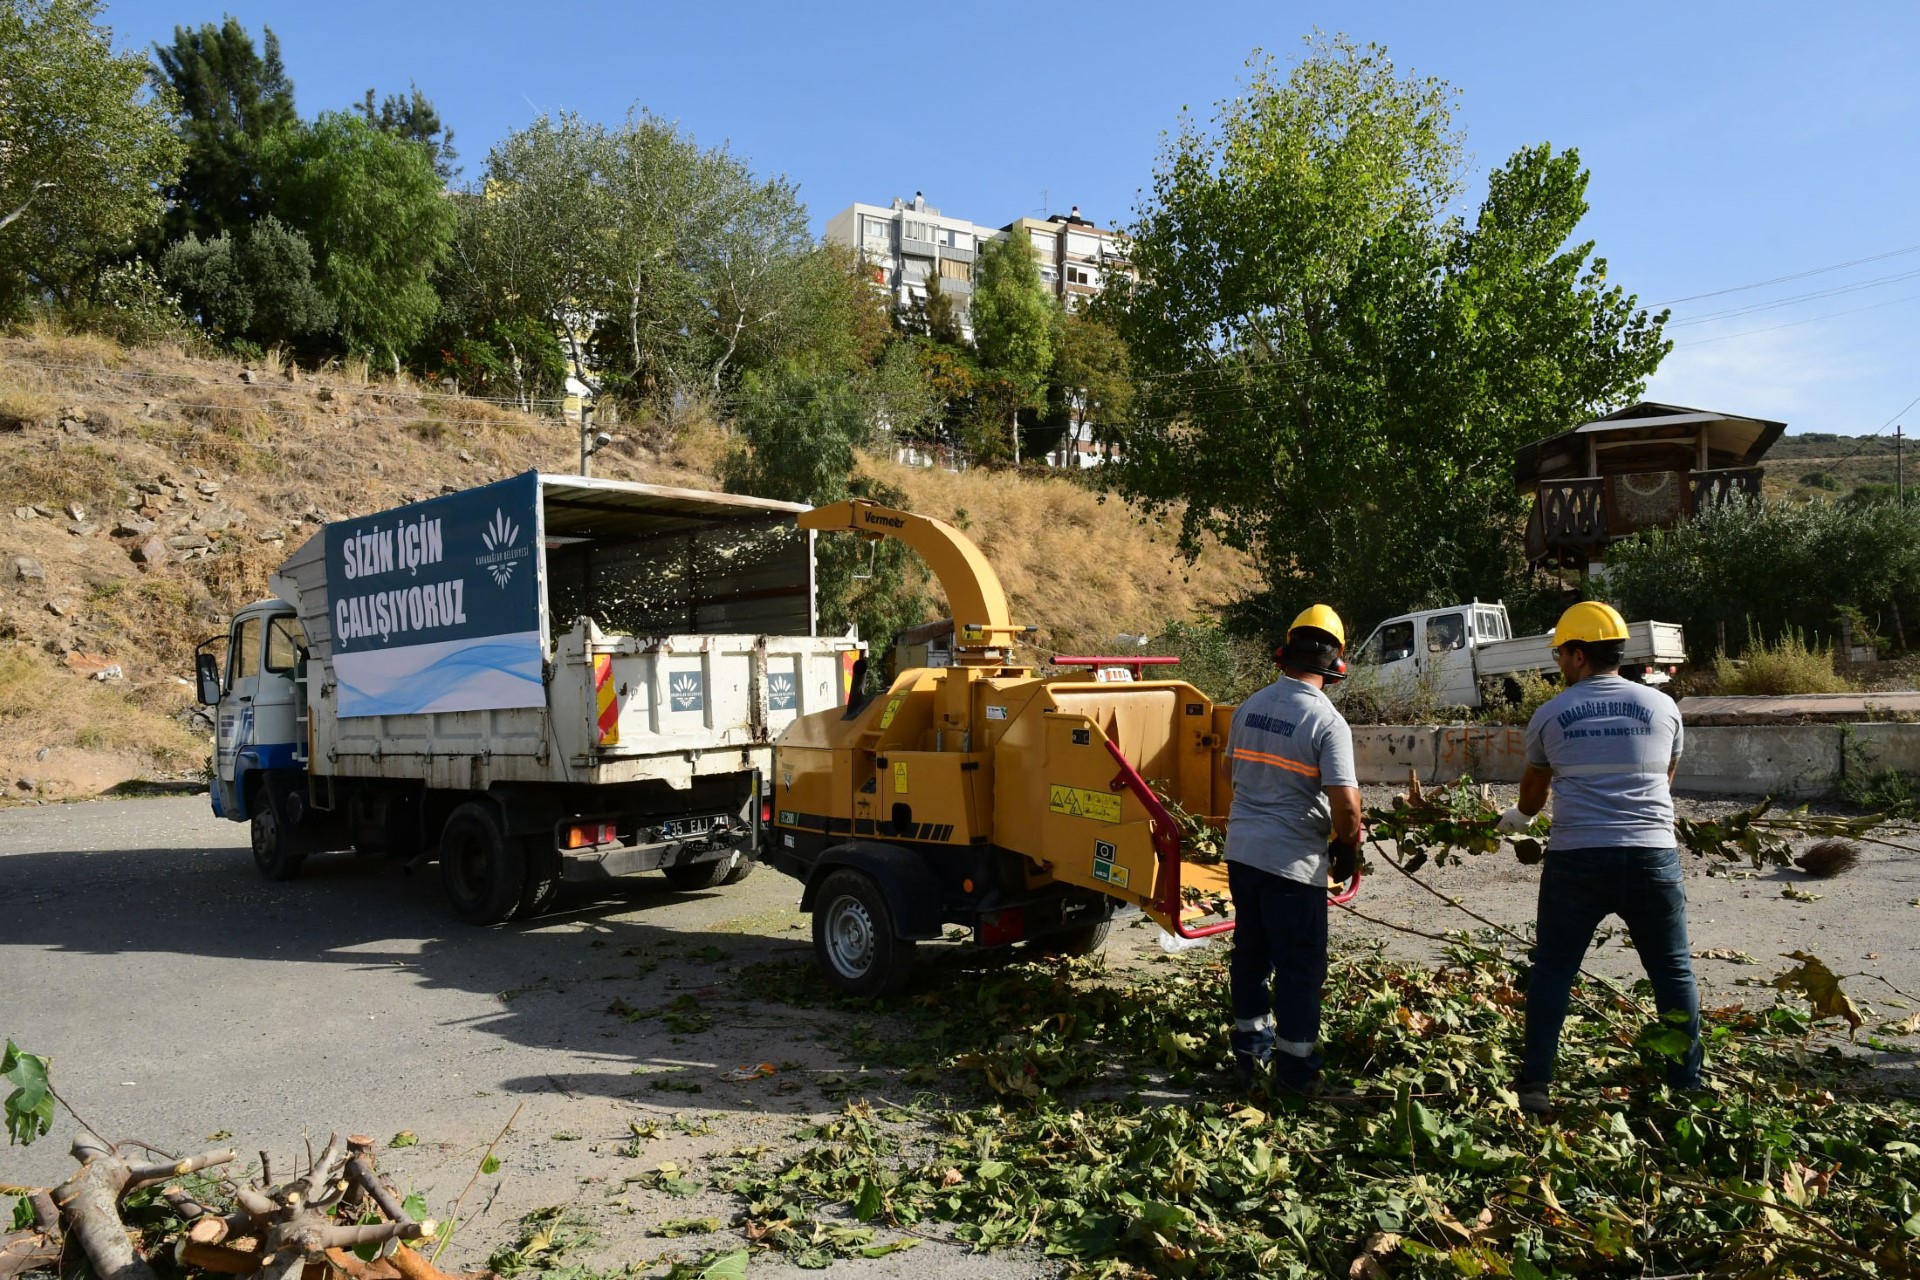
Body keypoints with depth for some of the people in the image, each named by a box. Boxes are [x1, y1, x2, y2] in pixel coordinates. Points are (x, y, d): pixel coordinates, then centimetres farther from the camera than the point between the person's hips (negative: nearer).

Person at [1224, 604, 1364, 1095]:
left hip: (1241, 849, 6)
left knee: (1250, 953, 18)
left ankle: (1250, 1057, 29)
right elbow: (1346, 803, -20)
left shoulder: (1249, 707, 3)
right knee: (1300, 965, 8)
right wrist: (1348, 848, -1)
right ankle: (1296, 1071, 18)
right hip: (1293, 861, -6)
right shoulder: (1328, 722, -15)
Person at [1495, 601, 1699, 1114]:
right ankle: (1688, 1084, 18)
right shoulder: (1662, 706, 7)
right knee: (1673, 971, 13)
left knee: (1552, 970, 9)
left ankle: (1534, 1085, 11)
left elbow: (1533, 790, 19)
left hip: (1576, 859, -1)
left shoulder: (1550, 716, 4)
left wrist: (1518, 817, 41)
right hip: (1653, 855, 1)